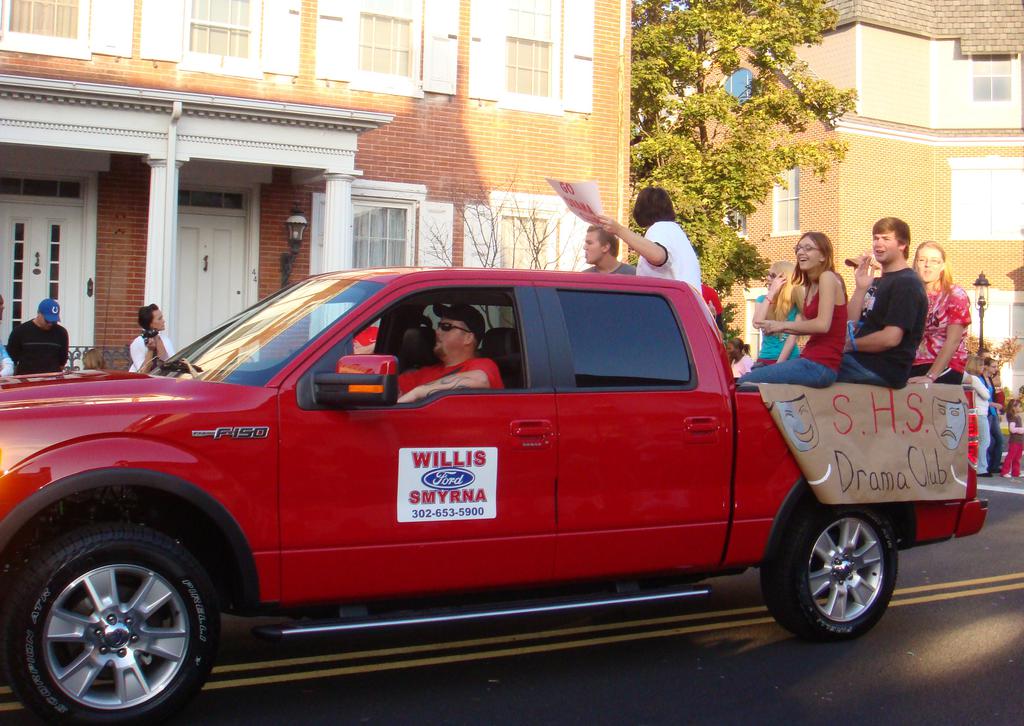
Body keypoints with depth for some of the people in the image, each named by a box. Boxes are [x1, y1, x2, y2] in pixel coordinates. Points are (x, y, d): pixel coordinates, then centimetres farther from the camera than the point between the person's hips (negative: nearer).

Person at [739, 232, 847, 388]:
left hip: (821, 366, -10)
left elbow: (822, 325, -20)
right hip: (810, 359, 10)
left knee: (745, 381, -14)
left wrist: (784, 325, -9)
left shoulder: (827, 277, -9)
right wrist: (776, 326, -1)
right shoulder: (810, 286, 19)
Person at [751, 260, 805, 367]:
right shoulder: (762, 300, 9)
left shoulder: (797, 304, -2)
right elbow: (757, 323, -11)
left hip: (789, 360, -3)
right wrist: (771, 293, -10)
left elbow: (792, 338, -9)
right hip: (765, 359, 3)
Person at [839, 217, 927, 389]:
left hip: (886, 369, -9)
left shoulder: (907, 283, -9)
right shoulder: (877, 282, 21)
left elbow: (891, 338, -19)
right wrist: (861, 288, -1)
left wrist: (850, 345, -6)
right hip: (861, 359, 9)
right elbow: (850, 324, 12)